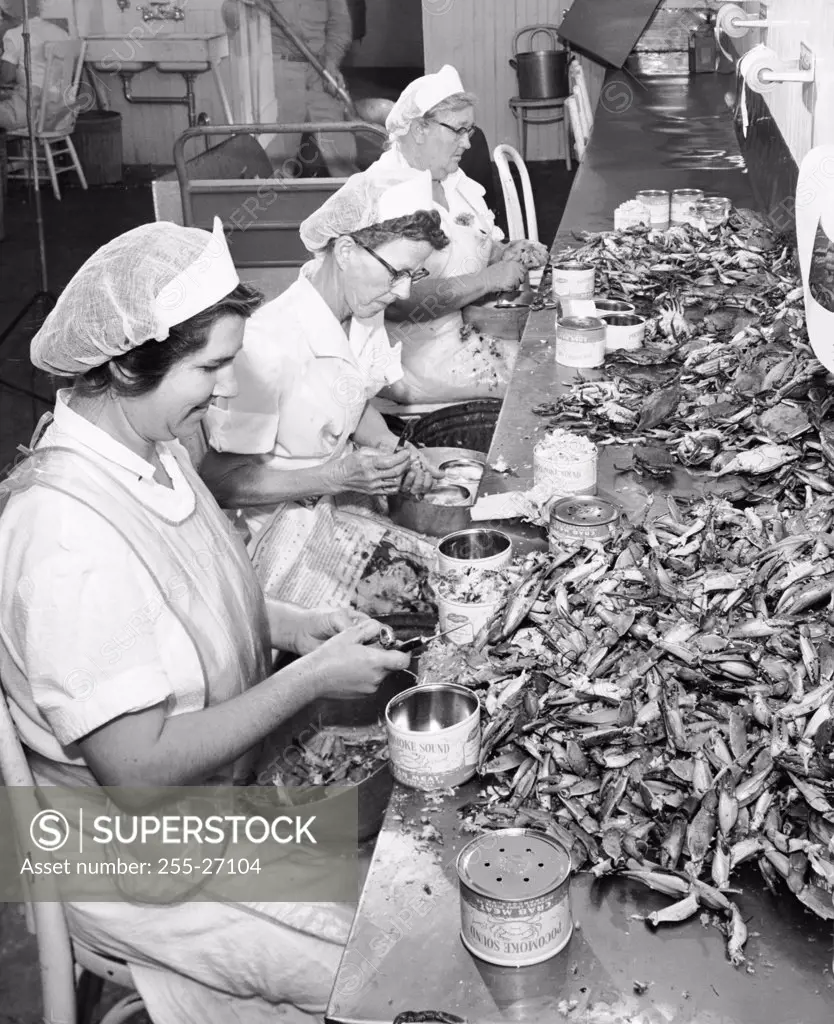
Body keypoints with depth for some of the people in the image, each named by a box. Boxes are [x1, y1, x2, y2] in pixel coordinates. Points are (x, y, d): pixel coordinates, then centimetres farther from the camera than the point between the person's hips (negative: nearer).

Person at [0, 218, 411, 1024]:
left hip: (222, 791, 8)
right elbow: (139, 768, -28)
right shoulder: (68, 535, -32)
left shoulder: (151, 450, -3)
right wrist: (310, 680, -23)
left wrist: (289, 627, -4)